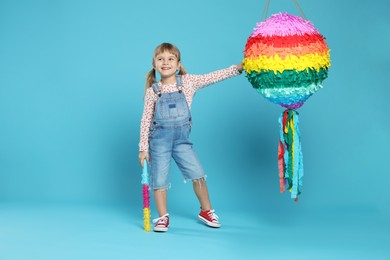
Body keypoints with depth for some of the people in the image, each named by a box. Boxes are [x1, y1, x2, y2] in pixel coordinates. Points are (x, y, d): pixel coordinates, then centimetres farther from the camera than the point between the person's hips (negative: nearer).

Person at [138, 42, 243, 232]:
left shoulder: (188, 82, -2)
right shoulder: (152, 90, -5)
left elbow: (214, 77, -7)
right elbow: (146, 120, -2)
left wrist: (238, 68, -16)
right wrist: (143, 148, -4)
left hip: (182, 139, 1)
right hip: (159, 140, -1)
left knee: (198, 175, 0)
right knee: (159, 180, 2)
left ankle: (206, 211, 20)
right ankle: (163, 217, 18)